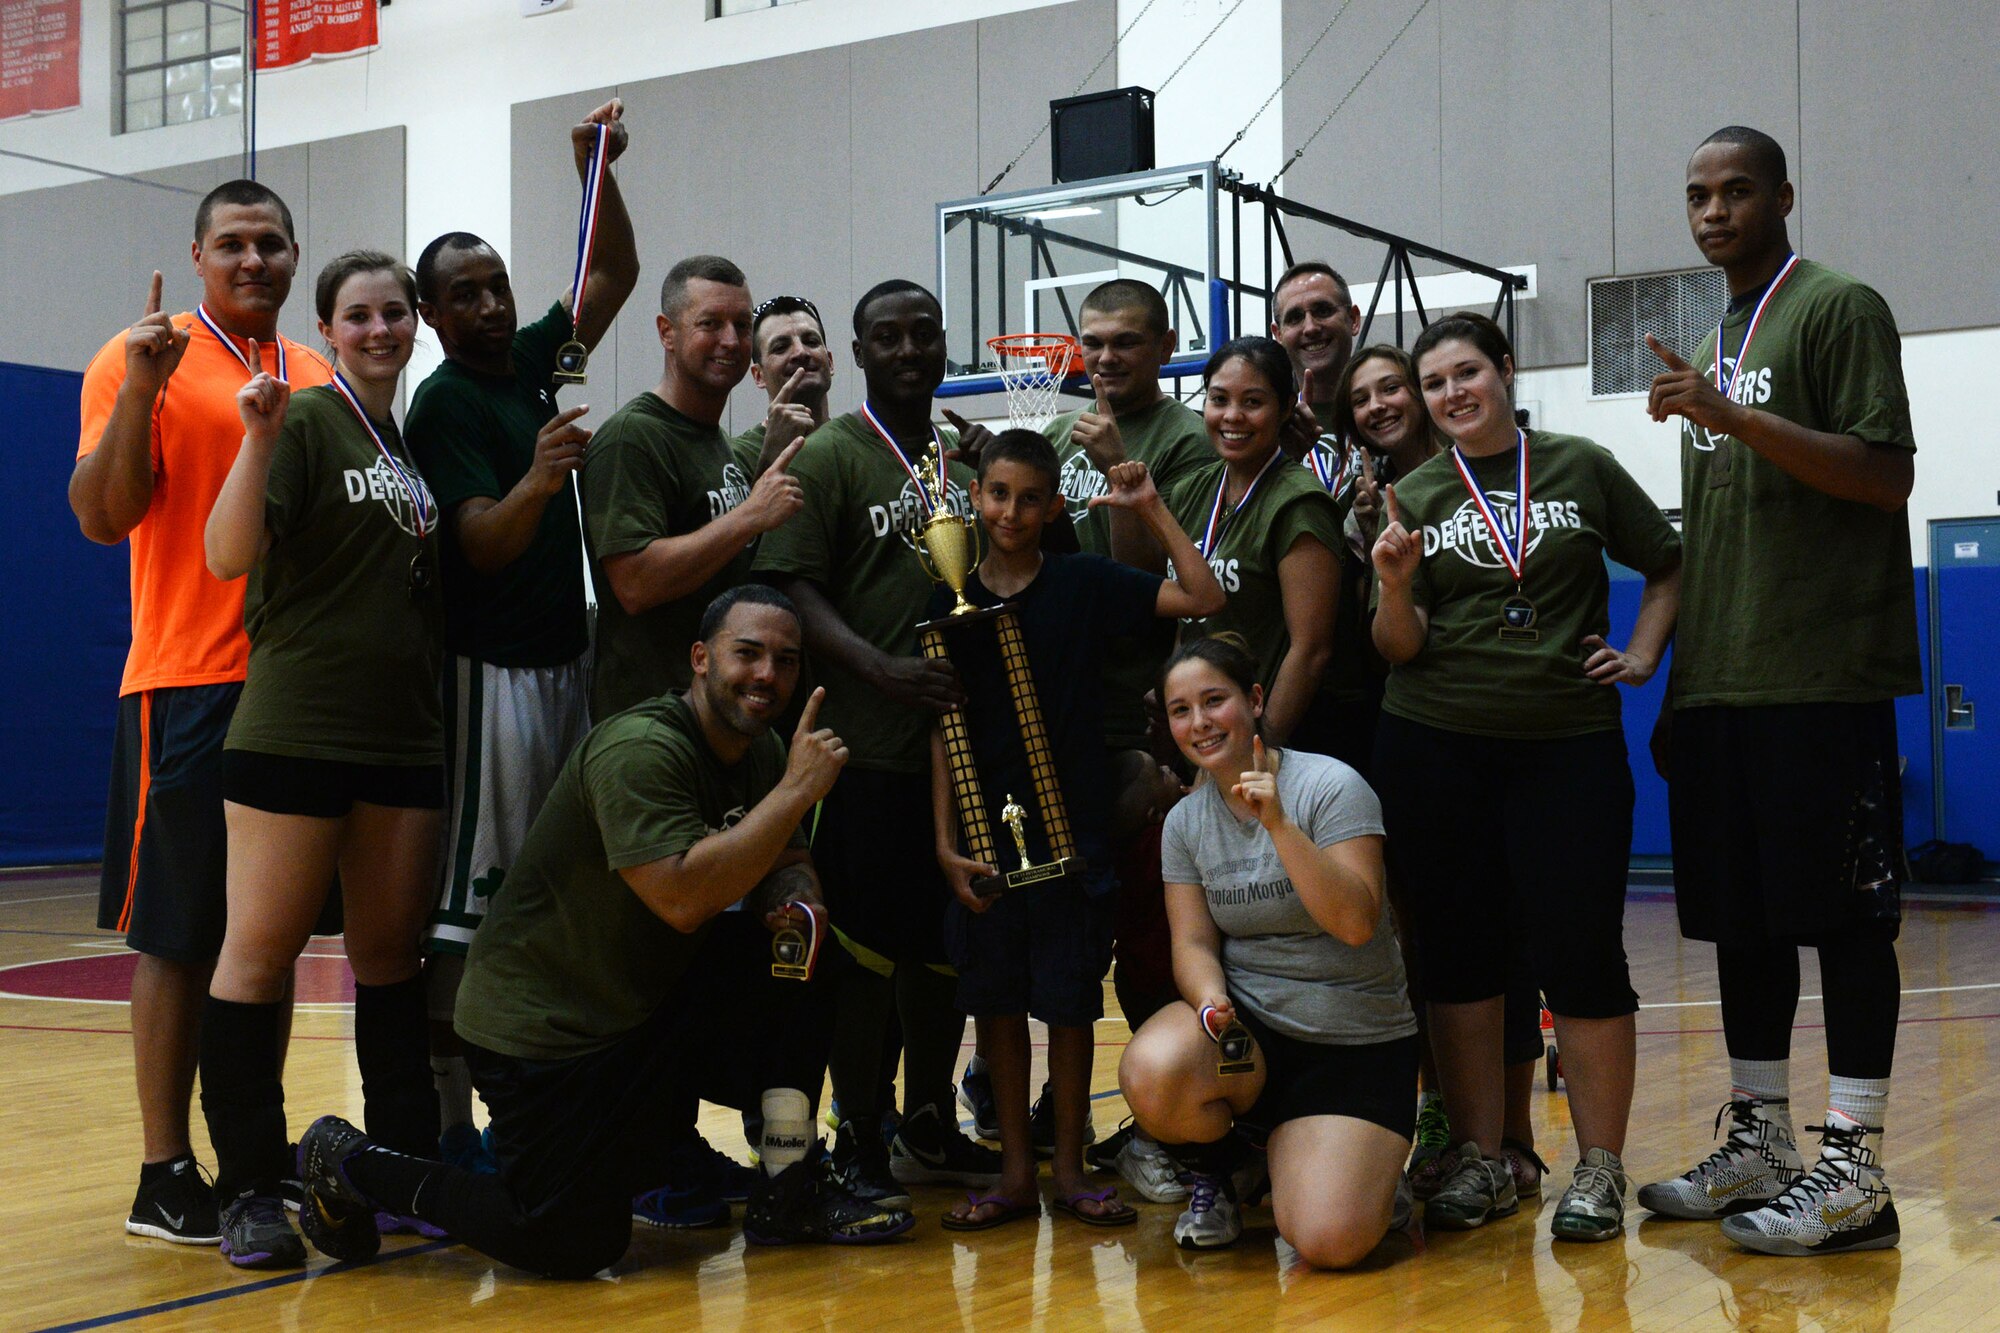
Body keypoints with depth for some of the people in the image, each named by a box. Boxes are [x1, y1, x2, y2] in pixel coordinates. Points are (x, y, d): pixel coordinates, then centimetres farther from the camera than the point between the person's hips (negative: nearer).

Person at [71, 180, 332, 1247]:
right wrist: (141, 387, -22)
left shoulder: (320, 378, 14)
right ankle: (164, 1176, 7)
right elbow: (102, 517, -11)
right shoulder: (143, 358, -2)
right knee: (178, 934, -1)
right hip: (187, 688, -6)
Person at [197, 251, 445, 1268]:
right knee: (261, 949, -2)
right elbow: (229, 555, -17)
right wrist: (259, 439, -27)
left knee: (391, 952, 11)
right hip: (295, 727, -6)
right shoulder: (305, 423, -4)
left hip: (405, 734, 7)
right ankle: (250, 1192, 5)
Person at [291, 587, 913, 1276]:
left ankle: (789, 1193, 0)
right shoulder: (640, 749, -24)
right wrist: (796, 790, -31)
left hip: (650, 1006, 8)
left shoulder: (762, 754, 4)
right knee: (574, 1246, -10)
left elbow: (789, 869, 11)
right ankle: (348, 1160, 9)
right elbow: (683, 898, -34)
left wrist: (796, 905, -14)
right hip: (540, 1030, -8)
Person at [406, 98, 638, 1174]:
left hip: (566, 659, 8)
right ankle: (446, 1122, -3)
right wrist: (534, 484, -37)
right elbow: (481, 547, -19)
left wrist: (597, 170, 6)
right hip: (489, 671, -8)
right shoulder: (443, 404, -10)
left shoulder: (531, 361, 12)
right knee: (467, 900, -7)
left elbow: (615, 276, 18)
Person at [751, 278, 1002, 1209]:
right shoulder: (827, 457, -2)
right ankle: (857, 1144, 9)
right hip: (871, 749, -6)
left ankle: (929, 1130, 26)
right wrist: (883, 670, -23)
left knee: (950, 942, 13)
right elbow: (794, 590, -10)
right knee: (870, 947, -3)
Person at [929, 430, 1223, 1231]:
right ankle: (1015, 1173, 17)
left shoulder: (1085, 584, 0)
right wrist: (946, 841, -2)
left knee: (1069, 999, 4)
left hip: (1071, 825, -2)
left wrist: (1150, 509, -9)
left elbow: (1205, 600, -7)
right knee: (995, 998, 6)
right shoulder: (953, 602, 5)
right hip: (985, 827, 2)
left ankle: (1068, 1170, 16)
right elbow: (945, 728, 4)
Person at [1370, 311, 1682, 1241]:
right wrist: (1394, 586, -17)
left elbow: (1669, 566, 16)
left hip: (1568, 743, -1)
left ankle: (1600, 1166, 8)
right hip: (1433, 747, 2)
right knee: (1459, 947, 5)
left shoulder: (1582, 468, 5)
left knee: (1579, 947, -4)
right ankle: (1480, 1160, 16)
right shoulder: (1414, 497, 7)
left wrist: (1643, 654, 4)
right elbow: (1400, 651, 1)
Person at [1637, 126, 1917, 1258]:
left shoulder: (1841, 309, -2)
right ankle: (1762, 1145, 19)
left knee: (1842, 913, -5)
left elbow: (1887, 476, -13)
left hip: (1823, 681, -8)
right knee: (1740, 915, 10)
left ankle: (1855, 1172, 0)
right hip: (1722, 684, 8)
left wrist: (1739, 419, -21)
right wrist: (1678, 667, 18)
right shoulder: (1717, 343, 21)